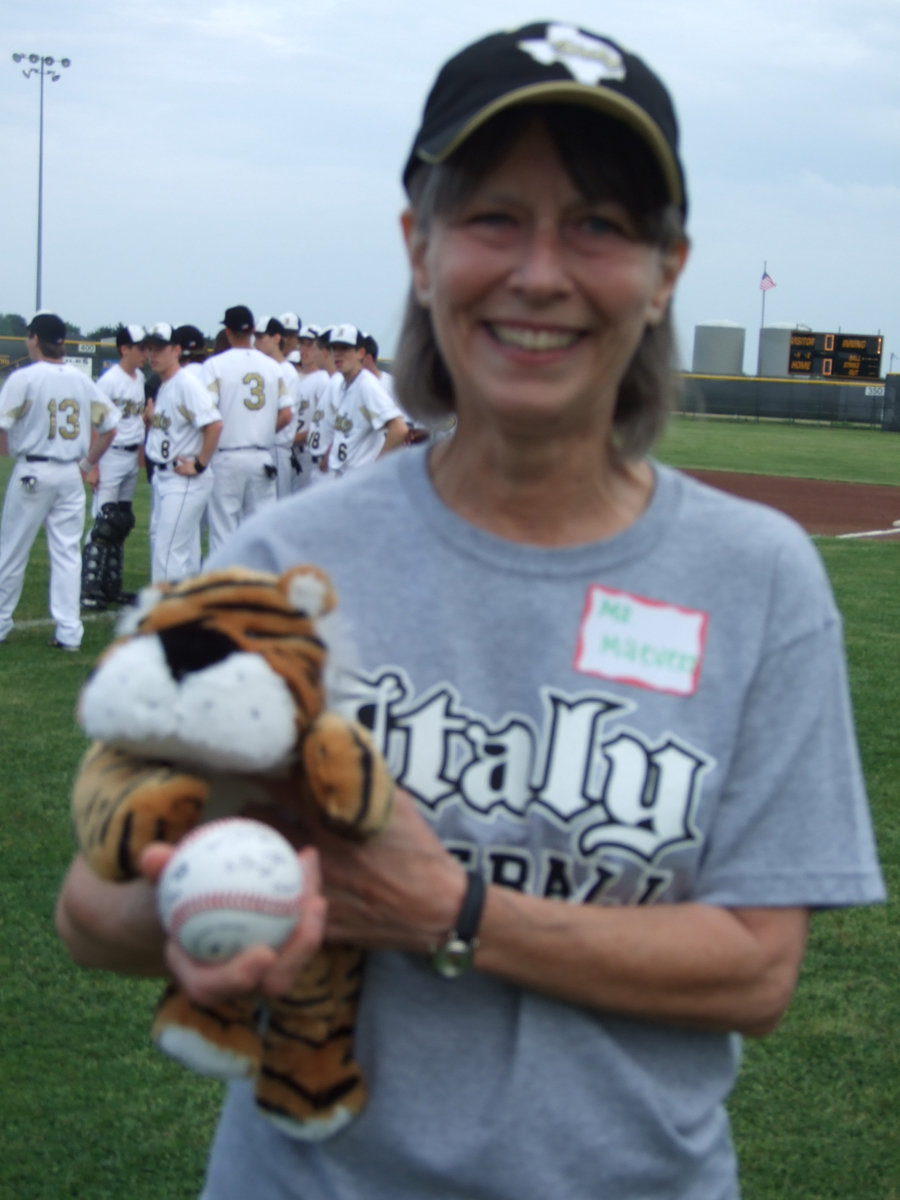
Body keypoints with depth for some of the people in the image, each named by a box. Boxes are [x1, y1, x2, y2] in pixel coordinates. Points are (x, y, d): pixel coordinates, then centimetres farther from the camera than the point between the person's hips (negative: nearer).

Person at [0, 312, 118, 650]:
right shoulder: (82, 380, 5)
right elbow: (109, 425, 8)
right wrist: (88, 463, 14)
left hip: (32, 472, -4)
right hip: (71, 475, 4)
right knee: (67, 552, 6)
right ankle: (68, 632, 4)